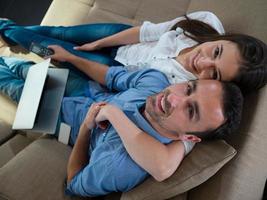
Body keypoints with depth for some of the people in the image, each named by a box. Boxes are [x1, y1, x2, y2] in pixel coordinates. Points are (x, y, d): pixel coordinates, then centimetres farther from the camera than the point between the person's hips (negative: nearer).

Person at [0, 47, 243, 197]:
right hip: (92, 92, 4)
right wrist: (70, 57, 0)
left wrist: (86, 127, -33)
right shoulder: (156, 79, -32)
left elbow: (75, 184, -28)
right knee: (32, 69, 26)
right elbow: (113, 76, -12)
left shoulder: (122, 167, -48)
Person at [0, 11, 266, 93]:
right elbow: (149, 31, -14)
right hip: (123, 39, 3)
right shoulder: (208, 22, -24)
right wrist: (97, 44, -6)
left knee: (51, 45, 6)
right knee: (62, 32, 14)